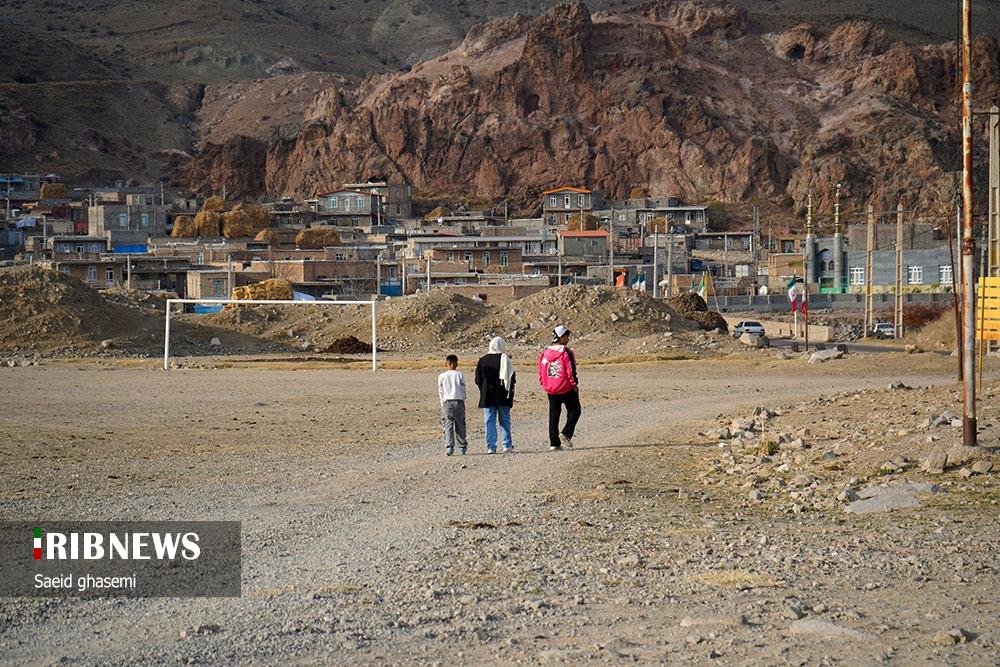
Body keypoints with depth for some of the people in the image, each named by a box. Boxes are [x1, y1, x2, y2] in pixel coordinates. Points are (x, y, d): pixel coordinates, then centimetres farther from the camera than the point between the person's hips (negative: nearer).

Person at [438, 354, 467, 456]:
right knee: (460, 425, 10)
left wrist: (442, 404, 15)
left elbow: (440, 392, 7)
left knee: (448, 425, -6)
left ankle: (449, 446, -20)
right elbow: (463, 389, 6)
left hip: (447, 402, -1)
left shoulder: (442, 376, 3)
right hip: (459, 401, 1)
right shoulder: (460, 375, 4)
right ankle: (462, 446, 16)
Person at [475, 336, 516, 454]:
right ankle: (507, 445, 11)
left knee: (489, 422, 3)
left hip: (487, 397, 1)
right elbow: (512, 377, -5)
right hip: (503, 396, -1)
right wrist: (510, 391, 7)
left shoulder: (482, 360, 2)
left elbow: (478, 379, 5)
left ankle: (491, 446, -2)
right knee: (505, 421, 10)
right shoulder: (504, 359, -7)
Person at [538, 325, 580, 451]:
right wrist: (574, 384, -4)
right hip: (566, 389, -6)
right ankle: (566, 434, -8)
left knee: (554, 415, 10)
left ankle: (554, 443, 7)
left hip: (550, 389, 6)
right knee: (574, 411, 9)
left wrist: (544, 384, 16)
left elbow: (541, 371, 8)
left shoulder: (545, 352, 5)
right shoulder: (566, 352, -13)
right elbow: (571, 371, -14)